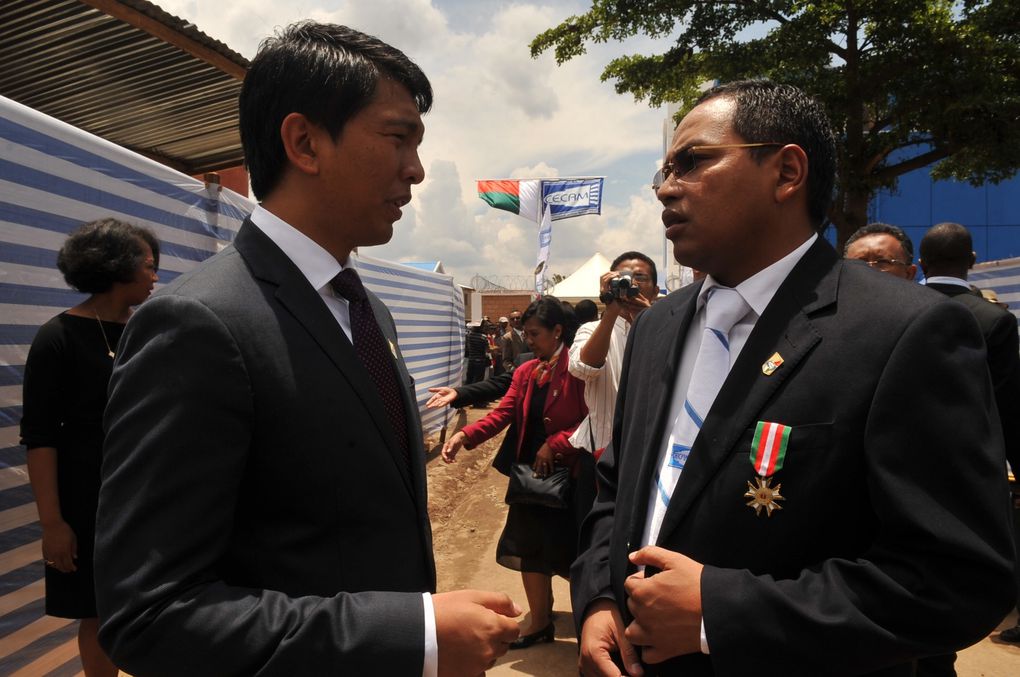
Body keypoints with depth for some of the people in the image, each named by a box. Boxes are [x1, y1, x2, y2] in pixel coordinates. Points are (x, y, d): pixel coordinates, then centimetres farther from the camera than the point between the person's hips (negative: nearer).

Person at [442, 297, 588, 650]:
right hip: (532, 473, 7)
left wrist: (555, 444, -20)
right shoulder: (525, 372, 7)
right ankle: (540, 622, 31)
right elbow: (501, 414, -1)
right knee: (531, 547, 13)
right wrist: (464, 436, -15)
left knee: (573, 552, 8)